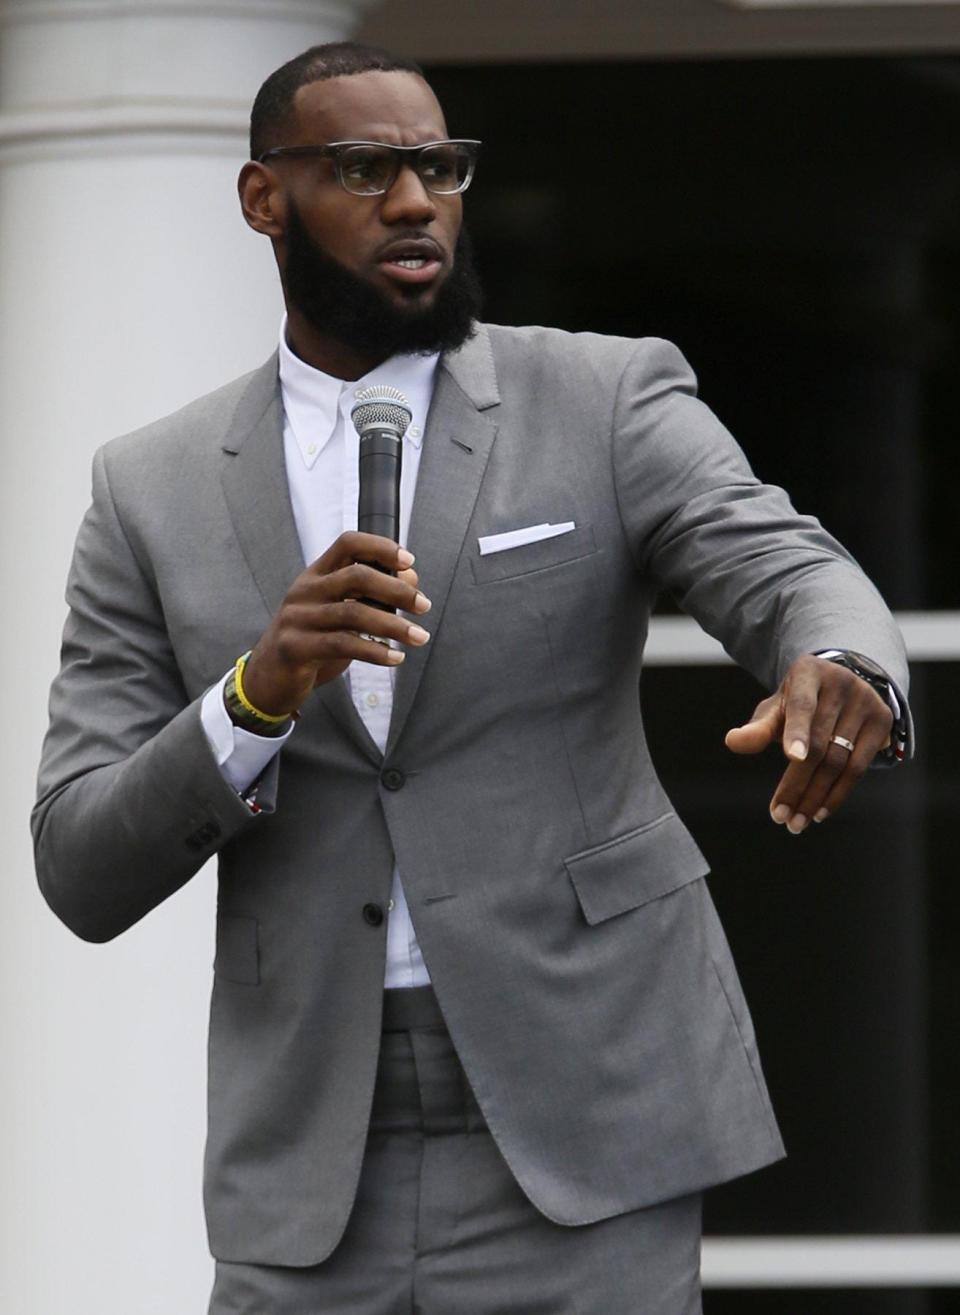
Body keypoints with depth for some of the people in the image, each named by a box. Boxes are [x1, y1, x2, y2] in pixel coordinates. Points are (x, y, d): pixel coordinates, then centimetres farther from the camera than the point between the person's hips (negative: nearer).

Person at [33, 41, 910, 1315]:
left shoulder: (609, 400, 3)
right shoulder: (153, 491, 7)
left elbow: (791, 574, -13)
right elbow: (82, 875, 2)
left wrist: (840, 670, -37)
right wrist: (261, 693, -16)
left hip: (583, 1137, -2)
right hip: (311, 1154, 2)